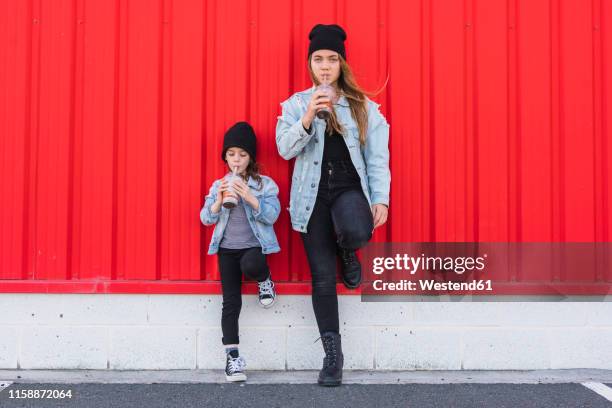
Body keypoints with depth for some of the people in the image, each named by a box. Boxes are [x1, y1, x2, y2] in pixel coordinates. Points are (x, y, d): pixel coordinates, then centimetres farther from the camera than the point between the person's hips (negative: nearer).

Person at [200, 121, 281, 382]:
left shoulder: (265, 184, 1)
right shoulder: (218, 186, 8)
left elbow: (272, 215, -9)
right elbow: (206, 219, 3)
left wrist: (250, 198, -20)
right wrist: (219, 201, -15)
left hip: (254, 245, -2)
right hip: (227, 248, 2)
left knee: (251, 267, -38)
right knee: (231, 302, -3)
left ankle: (265, 279, -1)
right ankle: (232, 356, 3)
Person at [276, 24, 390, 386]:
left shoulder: (363, 106, 6)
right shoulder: (296, 104, 6)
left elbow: (377, 156, 3)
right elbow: (285, 149, -6)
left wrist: (381, 199, -6)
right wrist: (308, 119, -21)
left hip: (349, 188, -1)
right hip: (314, 195, 1)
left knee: (354, 232, -36)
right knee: (322, 277, 0)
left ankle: (348, 252, 4)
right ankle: (333, 354, 12)